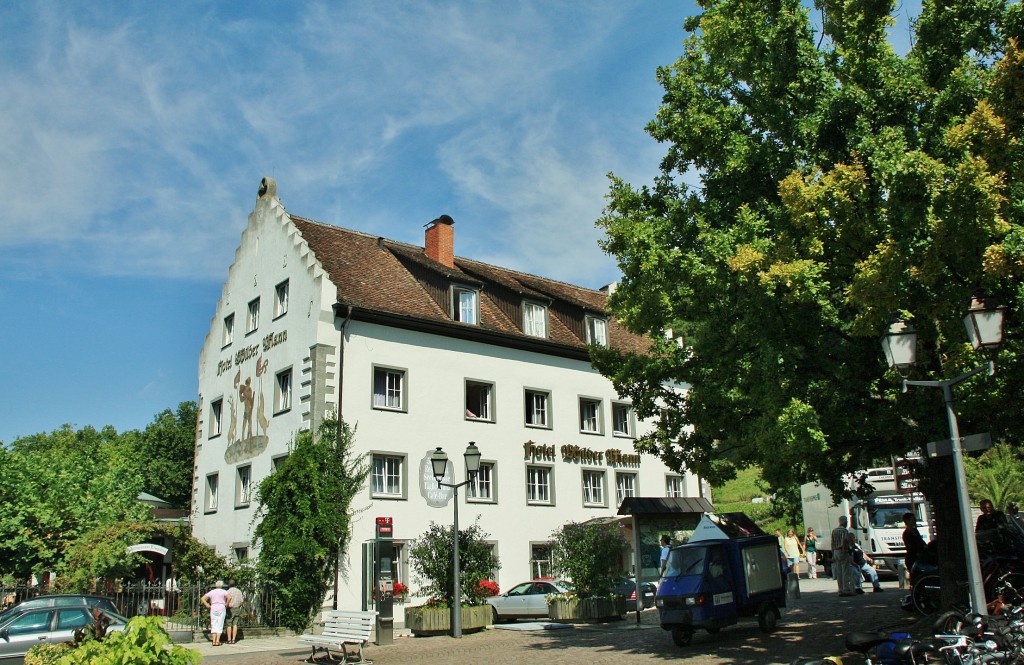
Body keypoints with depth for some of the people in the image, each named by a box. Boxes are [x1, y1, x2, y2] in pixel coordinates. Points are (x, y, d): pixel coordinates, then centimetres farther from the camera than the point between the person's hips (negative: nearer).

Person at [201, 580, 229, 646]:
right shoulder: (224, 591, 0)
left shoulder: (211, 592, 9)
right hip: (221, 609, -2)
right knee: (220, 625, 1)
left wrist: (207, 606, 3)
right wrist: (226, 605, -5)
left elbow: (202, 598, 2)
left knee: (214, 626, 6)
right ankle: (217, 641, -5)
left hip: (213, 609, 3)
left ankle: (214, 641, 0)